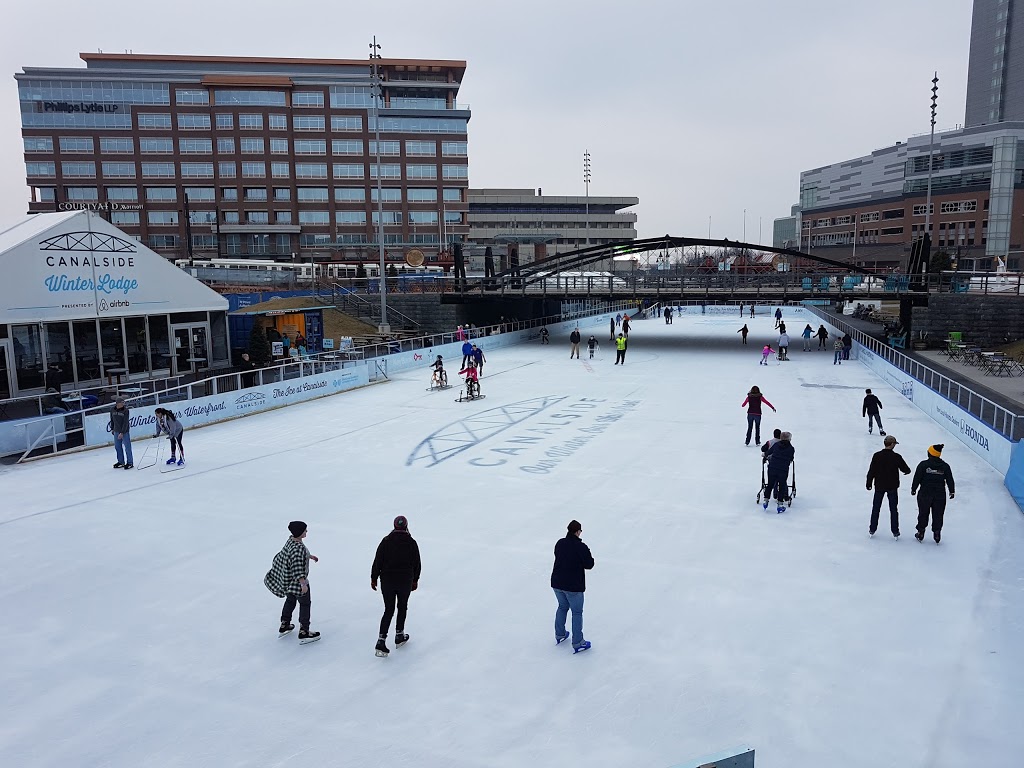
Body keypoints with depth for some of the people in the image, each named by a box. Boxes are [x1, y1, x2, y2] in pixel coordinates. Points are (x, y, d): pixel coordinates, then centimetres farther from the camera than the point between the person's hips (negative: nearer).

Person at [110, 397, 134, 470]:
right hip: (116, 431, 5)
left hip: (125, 431, -5)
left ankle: (129, 463, 6)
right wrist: (112, 429, 17)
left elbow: (126, 422, -18)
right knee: (117, 447, 11)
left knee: (127, 447, -2)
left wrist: (122, 432, -22)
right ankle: (121, 462, 25)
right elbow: (112, 420, 13)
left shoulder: (125, 410, -15)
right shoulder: (112, 410, -2)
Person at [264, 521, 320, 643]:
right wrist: (303, 584, -29)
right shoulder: (298, 548, -31)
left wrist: (310, 556, 28)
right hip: (297, 582, -9)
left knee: (290, 600, 27)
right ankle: (303, 633, 15)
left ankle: (284, 626, 42)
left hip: (288, 580, 9)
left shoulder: (291, 539, -2)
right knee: (305, 603, 7)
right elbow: (297, 567, -32)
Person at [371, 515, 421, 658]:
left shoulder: (386, 541, -6)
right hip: (405, 582, 0)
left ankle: (381, 641, -4)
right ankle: (399, 636, 30)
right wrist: (415, 580, 15)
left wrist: (374, 578, 4)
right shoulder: (412, 543, -4)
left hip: (387, 581, 0)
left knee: (389, 610, 7)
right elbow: (416, 564, 3)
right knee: (402, 607, 20)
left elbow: (378, 561, -6)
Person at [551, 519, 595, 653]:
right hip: (573, 586, -6)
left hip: (557, 583, 6)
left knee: (562, 607, 26)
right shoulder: (581, 547, -20)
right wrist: (588, 556, 6)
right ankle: (577, 644, 13)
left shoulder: (559, 543, -1)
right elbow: (589, 565, -12)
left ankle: (559, 635, 39)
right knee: (577, 612, 8)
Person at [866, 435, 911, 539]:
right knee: (893, 509, 10)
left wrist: (869, 483, 4)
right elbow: (906, 470, -2)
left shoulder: (877, 456, -10)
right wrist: (907, 471, 23)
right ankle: (895, 532, 14)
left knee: (876, 508, 12)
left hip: (879, 486, 1)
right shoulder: (896, 457, -12)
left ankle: (872, 530, 17)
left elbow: (871, 471, -7)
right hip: (892, 487, -1)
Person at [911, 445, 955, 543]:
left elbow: (917, 478, -8)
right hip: (940, 495, 2)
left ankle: (921, 533, 18)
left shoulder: (923, 464, -10)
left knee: (923, 514, 11)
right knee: (938, 515, 12)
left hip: (925, 494, -2)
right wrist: (952, 491, 19)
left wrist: (913, 489, 5)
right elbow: (950, 480, 5)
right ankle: (937, 534, 17)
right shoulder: (945, 466, -2)